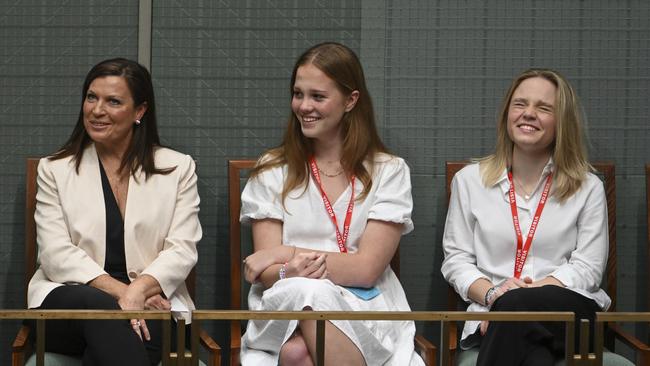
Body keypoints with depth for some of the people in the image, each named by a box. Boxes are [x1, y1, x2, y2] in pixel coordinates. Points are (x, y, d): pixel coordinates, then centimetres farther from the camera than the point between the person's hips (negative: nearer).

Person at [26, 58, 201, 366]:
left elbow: (181, 250, 2)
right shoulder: (54, 170, 13)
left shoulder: (178, 169, 13)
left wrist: (138, 290, -20)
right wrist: (118, 291, -16)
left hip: (150, 299, -1)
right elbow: (56, 253, 0)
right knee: (100, 307, -37)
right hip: (69, 295, 1)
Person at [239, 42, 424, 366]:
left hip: (366, 313, 0)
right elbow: (267, 273, 0)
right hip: (286, 310, 0)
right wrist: (291, 271, -24)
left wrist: (286, 252, -9)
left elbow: (367, 269, -4)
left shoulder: (389, 172, 7)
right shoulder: (272, 172, 11)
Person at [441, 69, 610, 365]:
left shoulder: (588, 188, 11)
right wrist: (492, 293, -12)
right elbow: (457, 259, 12)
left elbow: (587, 267, 2)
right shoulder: (469, 180, 15)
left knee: (514, 308, -38)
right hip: (492, 318, 0)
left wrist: (519, 296, -15)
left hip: (570, 309, 0)